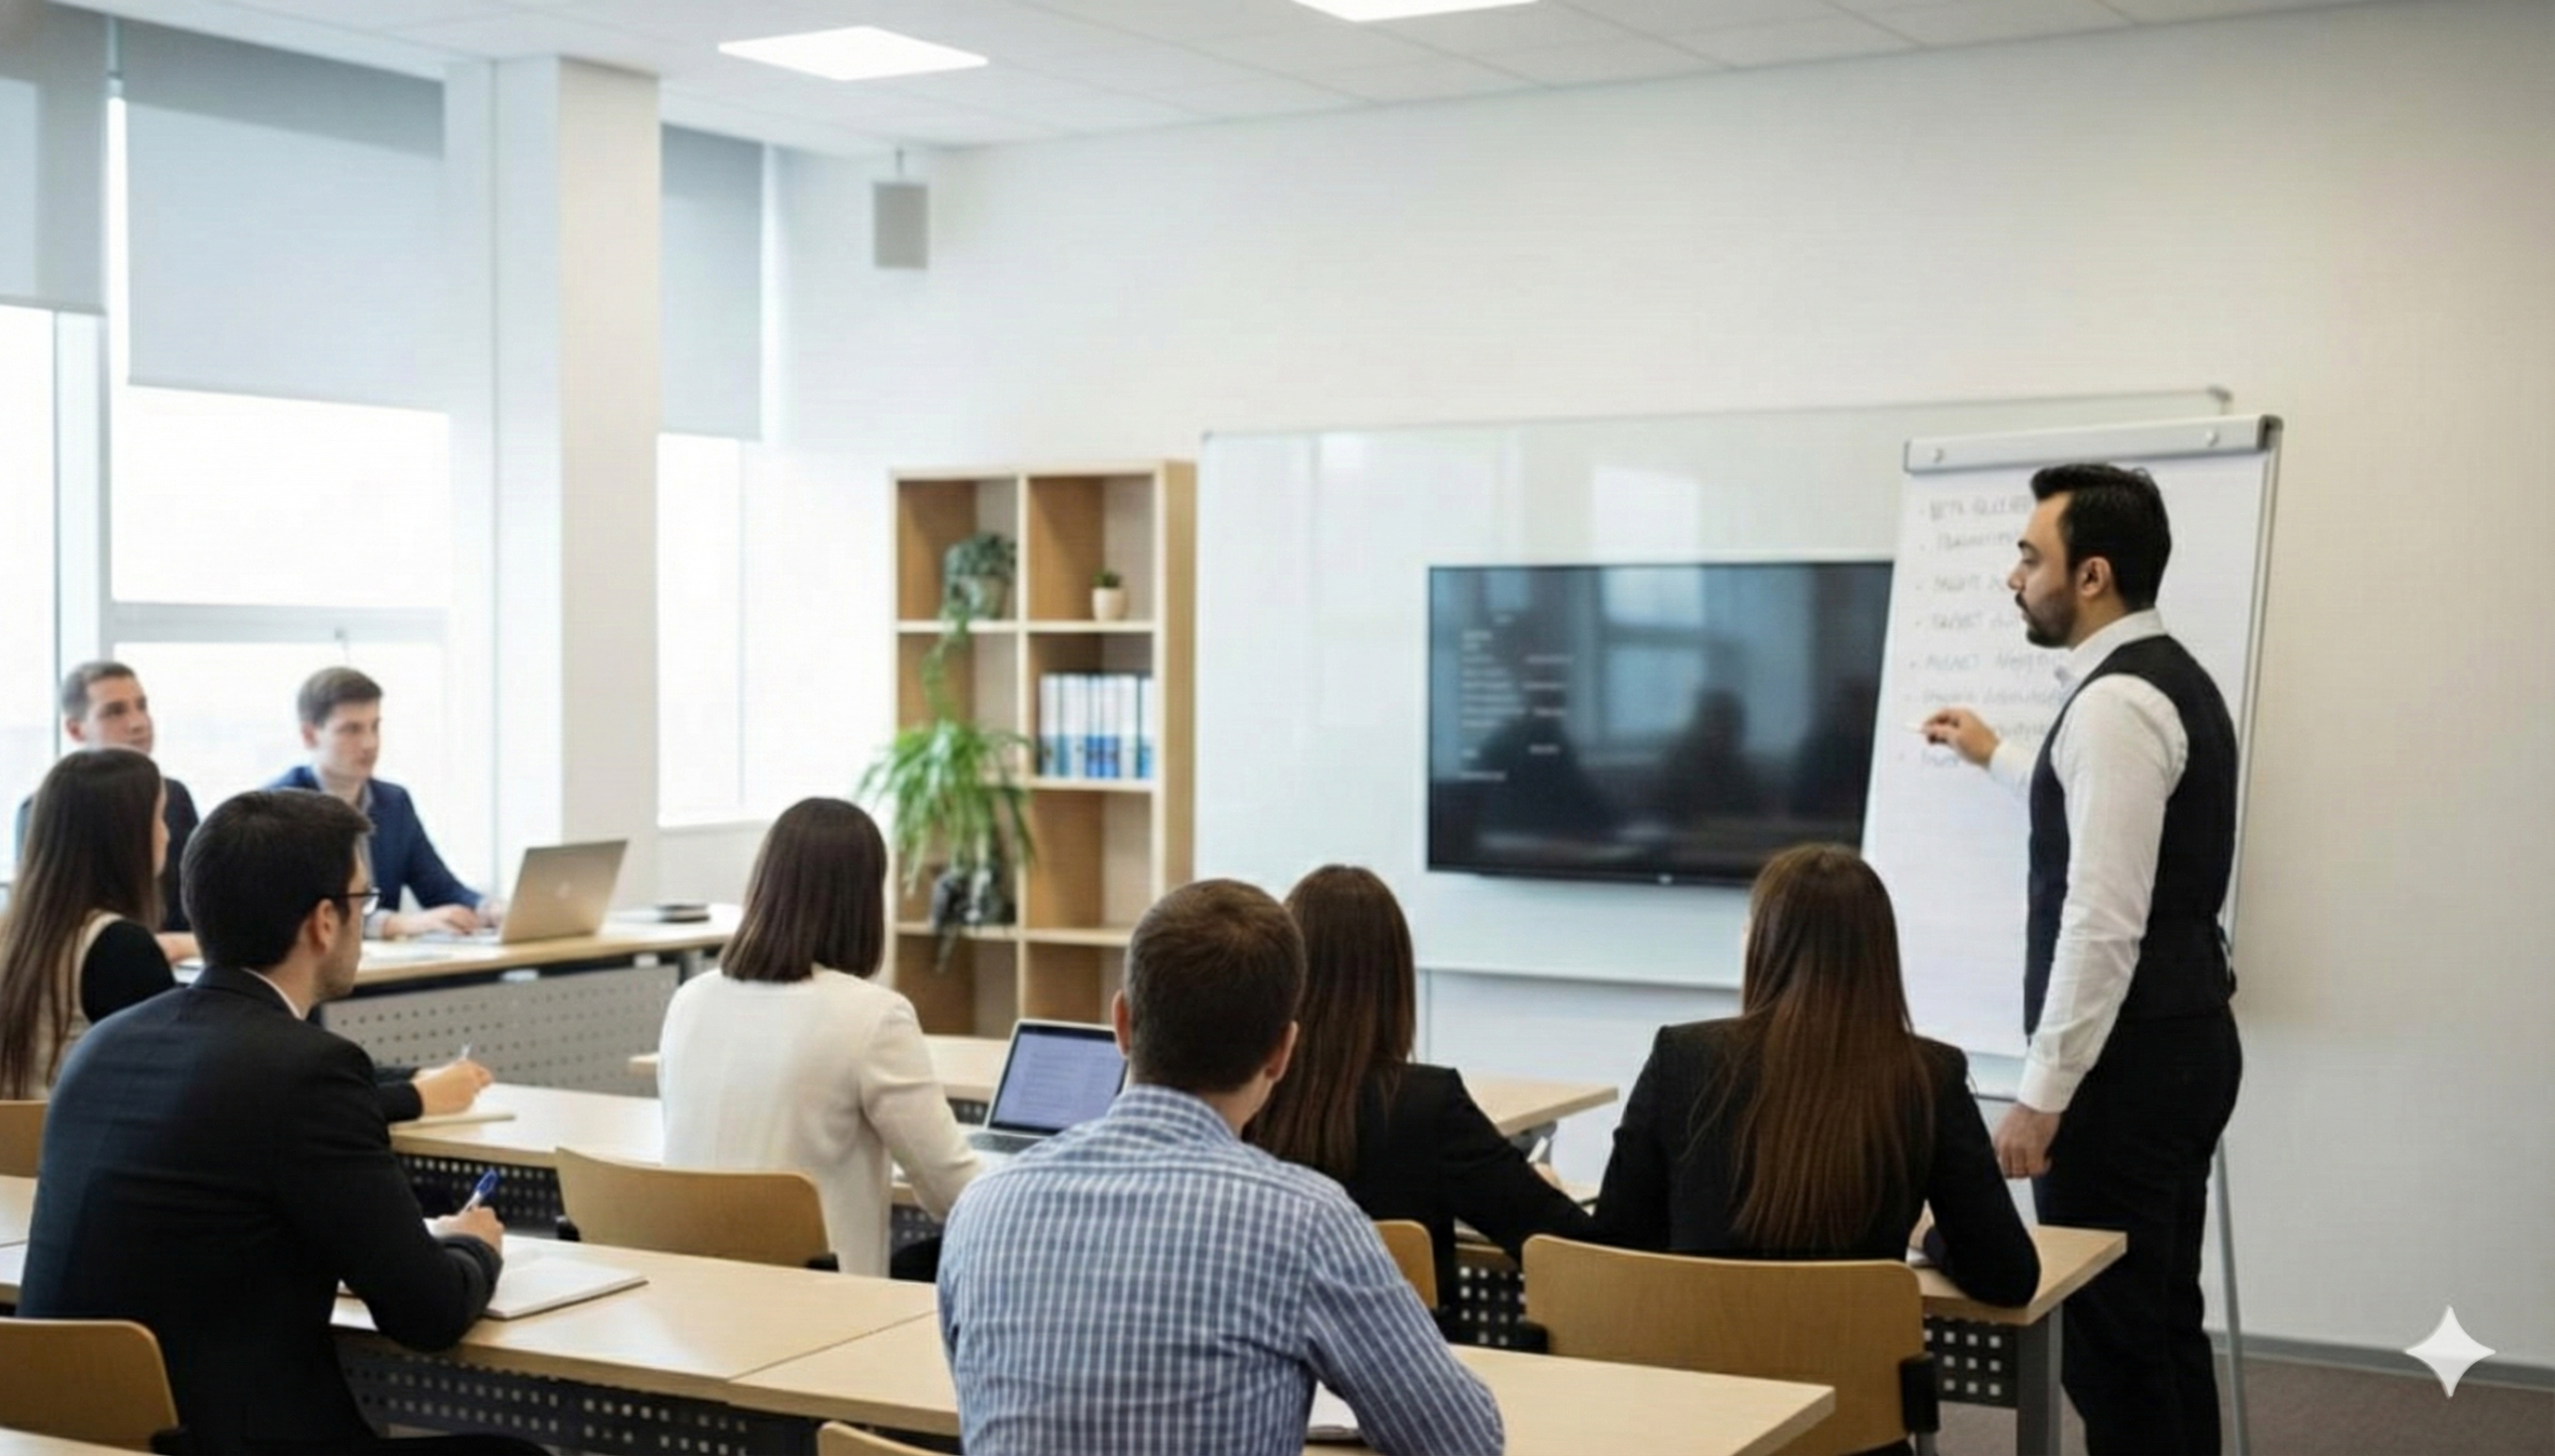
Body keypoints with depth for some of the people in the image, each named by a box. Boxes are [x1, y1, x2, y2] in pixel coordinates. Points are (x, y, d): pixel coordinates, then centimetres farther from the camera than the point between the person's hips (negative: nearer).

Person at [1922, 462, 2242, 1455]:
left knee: (2111, 1332, -4)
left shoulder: (2115, 702, -18)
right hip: (2183, 1040, 10)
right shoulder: (2172, 681, 14)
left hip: (2128, 1060, -10)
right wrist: (1997, 758, 46)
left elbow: (2104, 921, -24)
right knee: (2161, 1316, 16)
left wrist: (2042, 1091, -20)